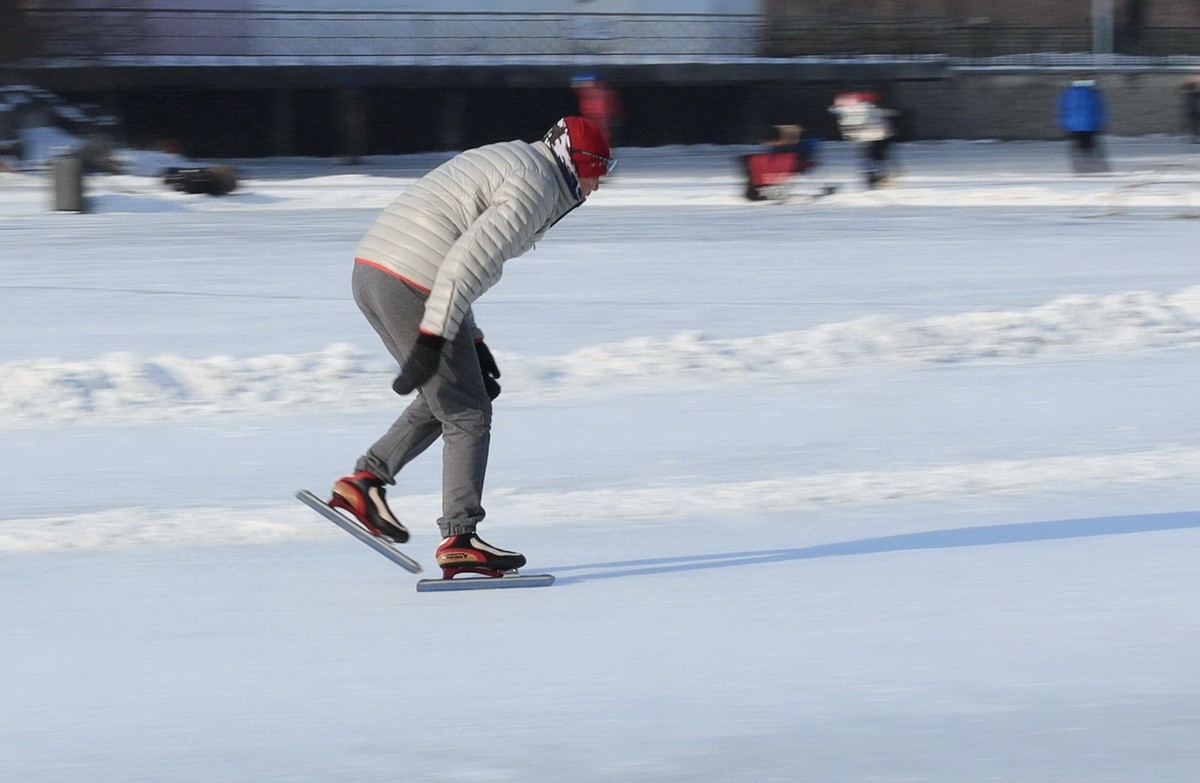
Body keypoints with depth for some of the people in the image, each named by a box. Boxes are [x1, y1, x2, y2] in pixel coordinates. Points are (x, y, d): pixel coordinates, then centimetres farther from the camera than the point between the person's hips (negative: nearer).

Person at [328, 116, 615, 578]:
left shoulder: (508, 162, 24)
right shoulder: (537, 187, -7)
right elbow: (470, 258, -20)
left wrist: (472, 343, 25)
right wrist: (432, 340, -24)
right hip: (413, 285, -9)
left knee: (446, 397, 22)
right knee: (468, 415, 0)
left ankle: (367, 479, 15)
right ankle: (459, 539, -2)